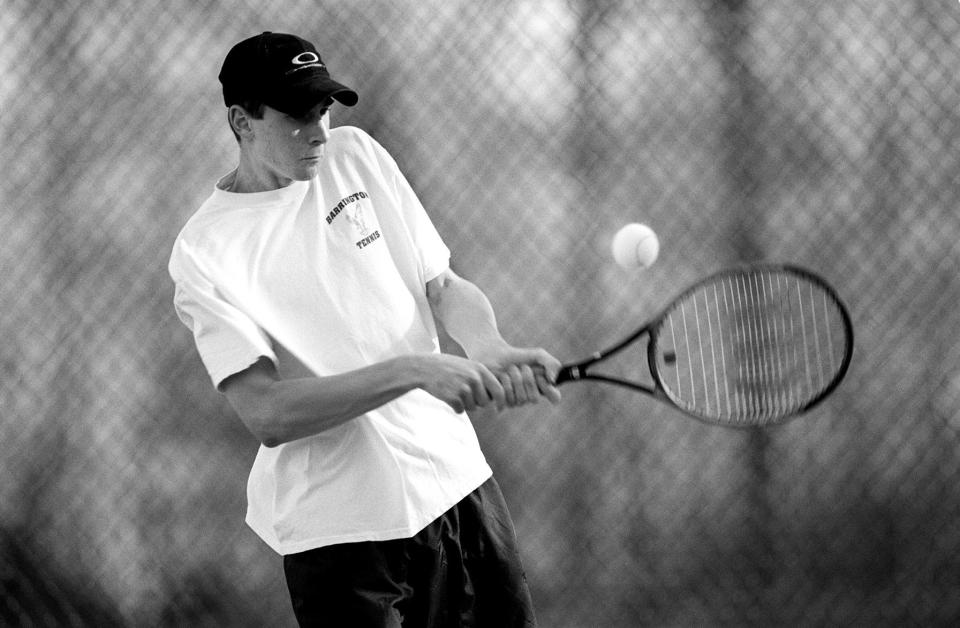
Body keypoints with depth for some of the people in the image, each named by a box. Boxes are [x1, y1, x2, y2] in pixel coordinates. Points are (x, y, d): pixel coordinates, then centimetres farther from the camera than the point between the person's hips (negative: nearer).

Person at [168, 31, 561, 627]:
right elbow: (268, 415, -20)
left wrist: (489, 347, -15)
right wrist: (412, 370, -28)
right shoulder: (205, 252, -11)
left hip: (457, 476, 5)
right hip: (339, 528, -5)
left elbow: (443, 285, 8)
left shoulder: (355, 155, 5)